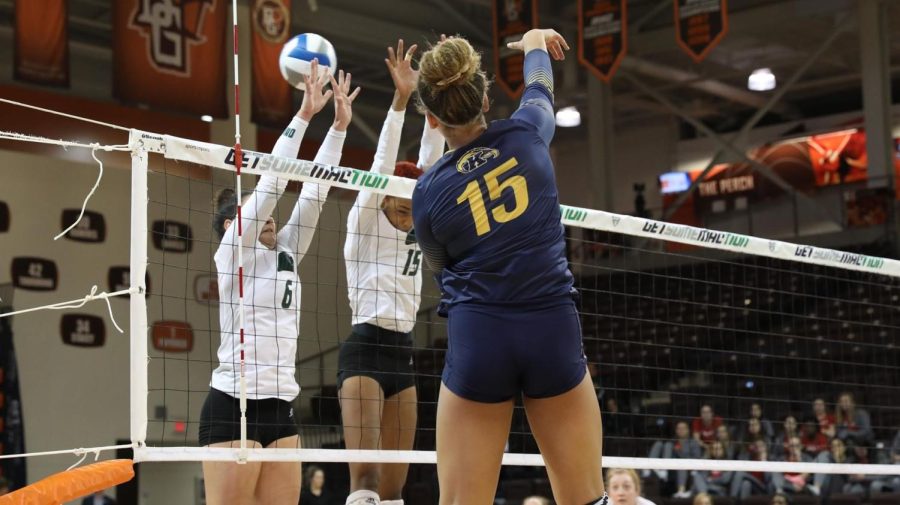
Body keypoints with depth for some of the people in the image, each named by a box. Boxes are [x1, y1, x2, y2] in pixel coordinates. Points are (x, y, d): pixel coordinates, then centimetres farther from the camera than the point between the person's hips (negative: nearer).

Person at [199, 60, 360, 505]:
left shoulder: (285, 255, 16)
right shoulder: (233, 252, -1)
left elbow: (313, 191, 13)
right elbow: (271, 182, -8)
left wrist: (340, 124, 9)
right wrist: (304, 114, -7)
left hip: (280, 408, 7)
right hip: (233, 405, -7)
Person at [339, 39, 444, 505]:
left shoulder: (412, 230, 14)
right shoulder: (364, 222, -1)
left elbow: (430, 161, 9)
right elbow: (383, 162, -13)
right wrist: (400, 99, -22)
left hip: (402, 353, 8)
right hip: (365, 349, -8)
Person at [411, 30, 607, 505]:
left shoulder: (428, 191, -1)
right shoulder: (525, 134, 0)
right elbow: (540, 89, 26)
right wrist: (535, 43, 47)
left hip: (477, 341, -1)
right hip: (554, 333, 1)